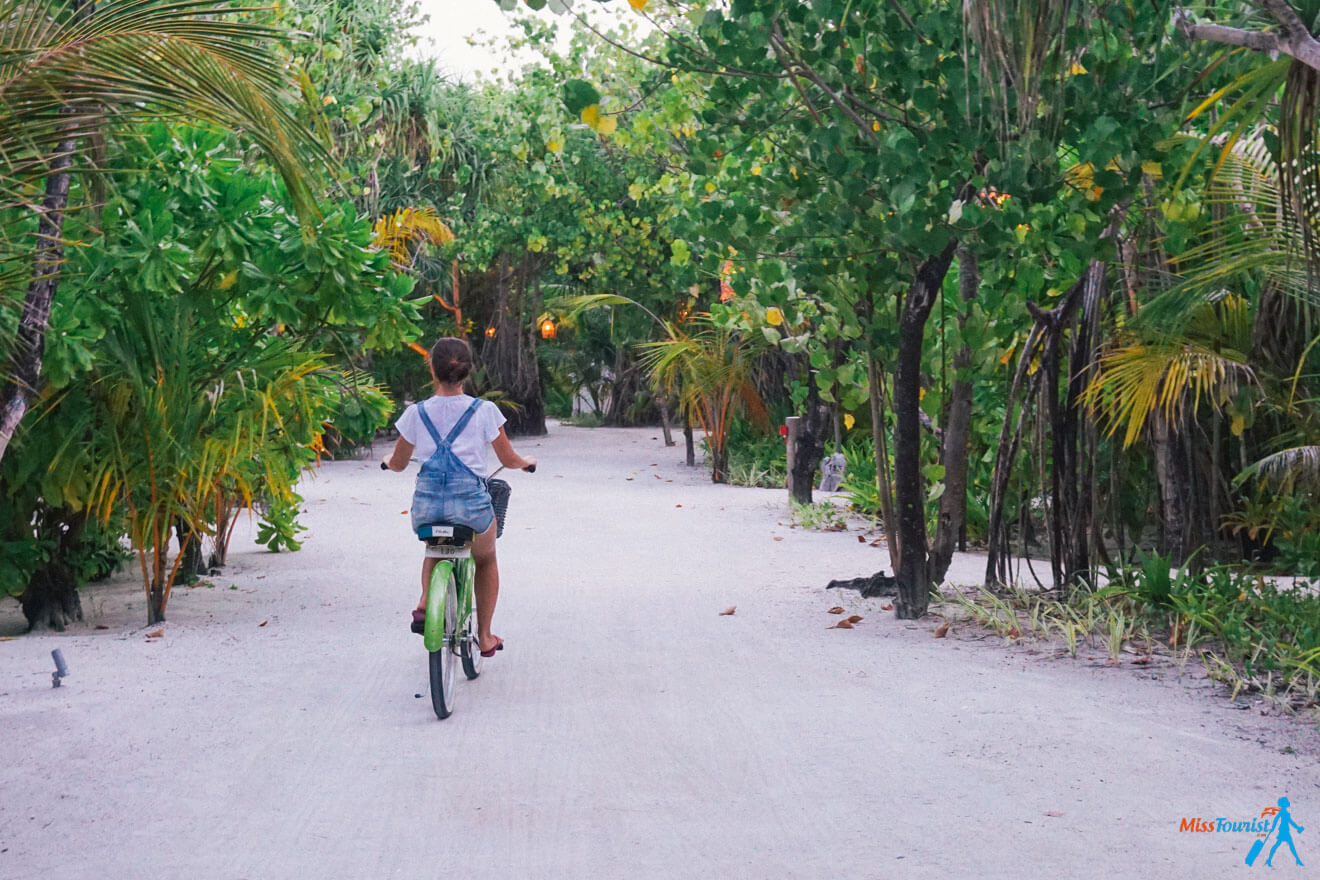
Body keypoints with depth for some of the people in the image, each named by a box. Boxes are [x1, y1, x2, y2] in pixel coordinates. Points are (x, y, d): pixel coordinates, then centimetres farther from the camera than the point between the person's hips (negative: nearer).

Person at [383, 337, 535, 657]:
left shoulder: (416, 413, -1)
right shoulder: (484, 411, -5)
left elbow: (398, 463, 12)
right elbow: (509, 460, 4)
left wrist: (388, 460, 36)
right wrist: (527, 462, 27)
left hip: (427, 506, 1)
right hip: (470, 504, -1)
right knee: (486, 561, 29)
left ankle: (425, 604, 17)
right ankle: (485, 636, 30)